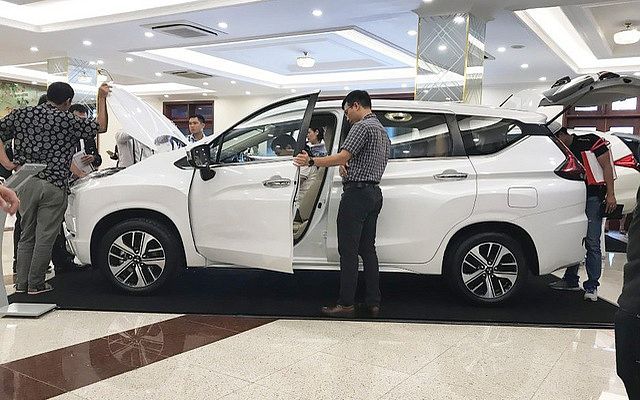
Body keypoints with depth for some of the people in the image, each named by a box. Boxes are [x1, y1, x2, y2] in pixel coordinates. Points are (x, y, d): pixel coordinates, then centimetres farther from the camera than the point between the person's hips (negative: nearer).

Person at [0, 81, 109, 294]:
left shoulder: (21, 114, 9)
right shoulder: (68, 120, 0)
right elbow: (101, 126, 11)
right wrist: (102, 99, 20)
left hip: (24, 183, 4)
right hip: (53, 185, -4)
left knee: (27, 235, 15)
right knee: (45, 237, 5)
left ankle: (21, 282, 18)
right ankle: (35, 284, 9)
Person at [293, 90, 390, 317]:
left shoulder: (362, 126, -9)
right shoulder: (383, 131, 23)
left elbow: (342, 157, -19)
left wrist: (311, 162, -18)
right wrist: (347, 166, 11)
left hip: (357, 193, -10)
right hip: (374, 193, 10)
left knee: (348, 251, -6)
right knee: (368, 249, 11)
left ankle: (346, 304, -3)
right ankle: (373, 303, 13)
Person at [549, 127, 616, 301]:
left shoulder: (591, 141, -3)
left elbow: (606, 166, -7)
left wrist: (610, 194, -14)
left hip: (593, 198, -7)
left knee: (592, 243, -6)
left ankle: (592, 286, 0)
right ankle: (571, 280, 22)